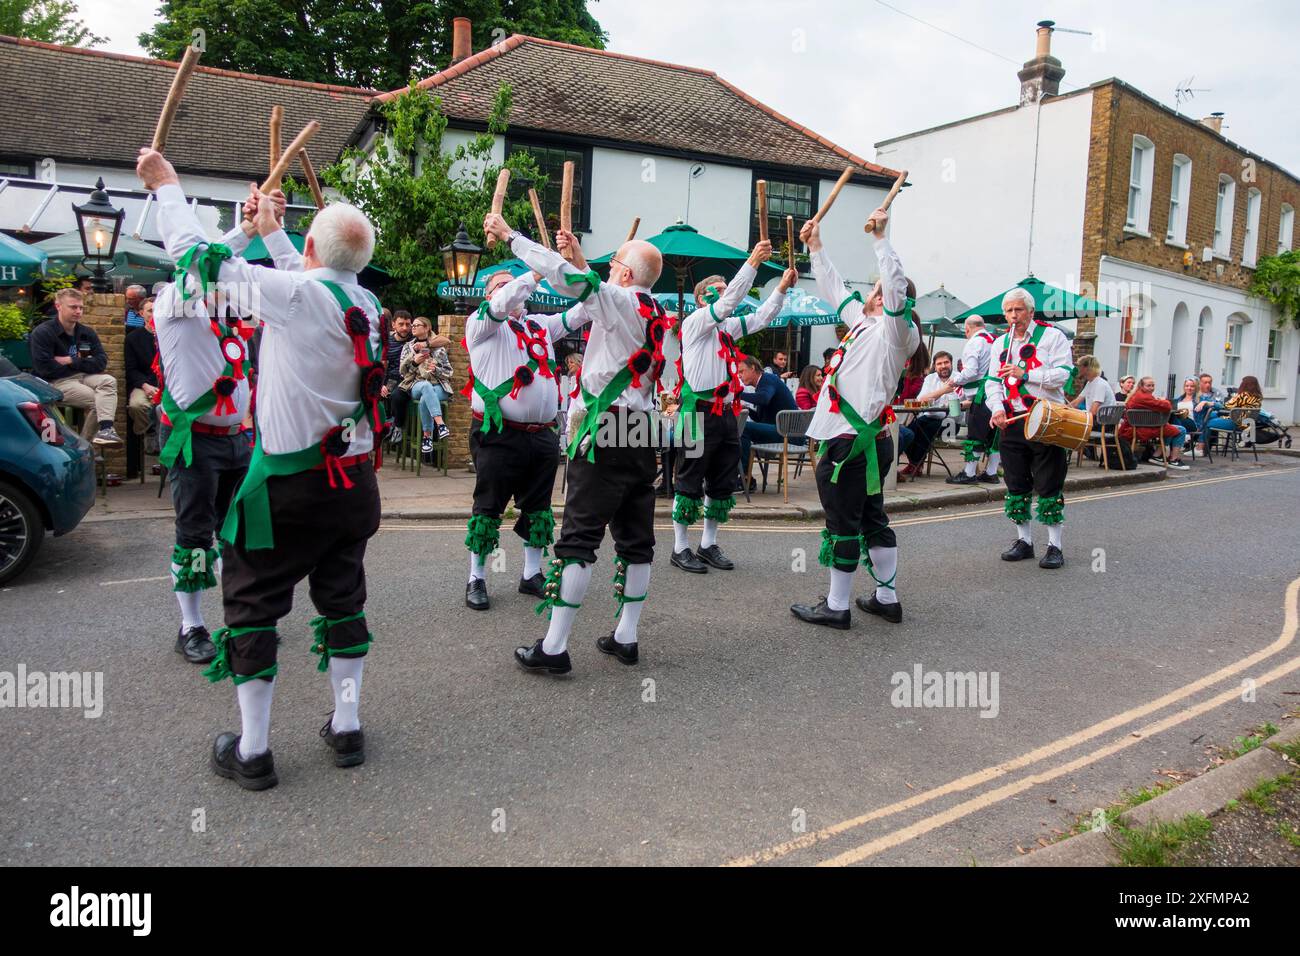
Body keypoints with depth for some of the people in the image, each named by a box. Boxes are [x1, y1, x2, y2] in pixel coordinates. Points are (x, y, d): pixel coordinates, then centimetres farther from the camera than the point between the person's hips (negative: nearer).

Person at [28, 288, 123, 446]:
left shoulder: (86, 332, 9)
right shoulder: (42, 332, -8)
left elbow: (101, 362, 1)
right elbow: (44, 369, -18)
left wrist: (71, 361, -11)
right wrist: (80, 363, -7)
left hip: (81, 376, 5)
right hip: (55, 382, -5)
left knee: (109, 381, -25)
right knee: (96, 399, -24)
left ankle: (105, 429, -39)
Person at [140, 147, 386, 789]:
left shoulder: (294, 293, -16)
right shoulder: (365, 302, 2)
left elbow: (195, 253, -6)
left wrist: (167, 187, 9)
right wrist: (270, 232, 36)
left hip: (290, 485, -6)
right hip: (353, 481, 6)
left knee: (252, 604, 8)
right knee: (342, 598, 16)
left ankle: (252, 752, 14)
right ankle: (346, 729, 26)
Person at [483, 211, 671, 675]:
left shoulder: (621, 301, -9)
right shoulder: (656, 314, 14)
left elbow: (564, 277, -15)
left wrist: (510, 235, -4)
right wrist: (580, 257, 31)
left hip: (605, 435, -8)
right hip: (642, 433, 8)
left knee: (578, 538, -6)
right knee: (636, 538, 10)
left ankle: (553, 647, -2)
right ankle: (625, 637, 18)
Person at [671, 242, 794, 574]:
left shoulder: (727, 328, 17)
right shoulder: (693, 323, -6)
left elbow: (760, 319, 17)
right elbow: (728, 303, -19)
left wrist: (782, 288, 5)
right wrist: (753, 262, -21)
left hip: (726, 413, 8)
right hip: (700, 413, -8)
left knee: (723, 483, 11)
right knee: (690, 482, -1)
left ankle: (709, 544, 22)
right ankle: (681, 548, 7)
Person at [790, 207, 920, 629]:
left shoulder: (895, 332, -8)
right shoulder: (864, 322, 16)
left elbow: (898, 287, -27)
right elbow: (833, 288, 26)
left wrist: (881, 237, -26)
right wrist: (815, 246, 27)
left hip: (851, 443, -10)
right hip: (867, 440, 10)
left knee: (843, 525, -1)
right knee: (872, 520, 15)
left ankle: (836, 606, 8)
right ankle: (887, 598, 25)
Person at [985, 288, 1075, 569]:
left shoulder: (1052, 336, -1)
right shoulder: (1001, 343, 15)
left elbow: (1063, 374, -11)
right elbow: (993, 381, 11)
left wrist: (1025, 374, -19)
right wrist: (997, 408, -7)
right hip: (1012, 421, 5)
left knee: (1049, 485, -3)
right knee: (1016, 485, 8)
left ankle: (1054, 546, 5)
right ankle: (1024, 541, 20)